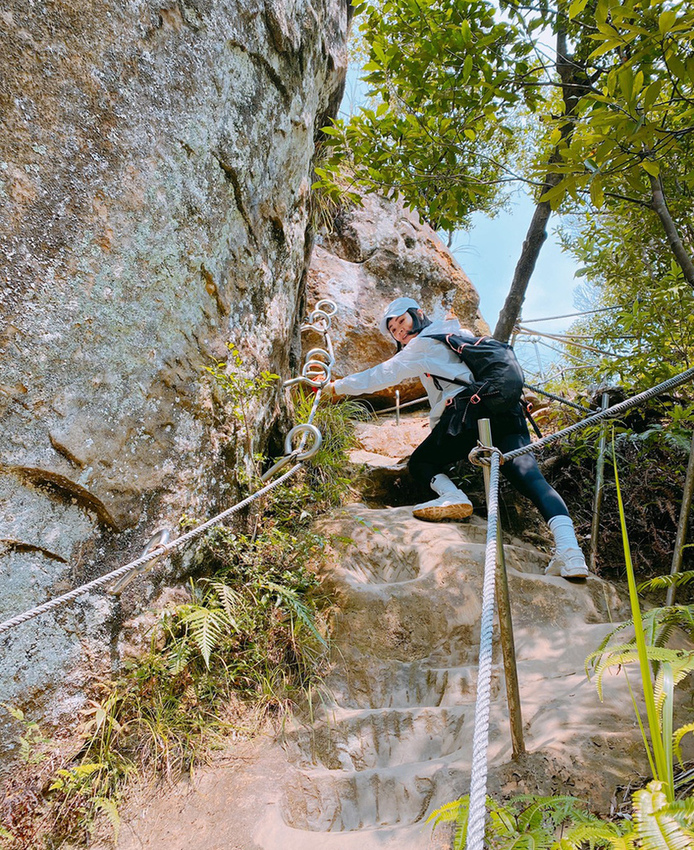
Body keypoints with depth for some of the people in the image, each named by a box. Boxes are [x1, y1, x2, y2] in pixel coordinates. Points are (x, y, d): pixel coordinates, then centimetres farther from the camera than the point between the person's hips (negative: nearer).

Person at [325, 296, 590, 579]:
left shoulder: (423, 344, 12)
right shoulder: (462, 334, 34)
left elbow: (380, 376, 13)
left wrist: (337, 387, 23)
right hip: (509, 411, 7)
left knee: (420, 462, 12)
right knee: (531, 478, -9)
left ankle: (451, 495, -18)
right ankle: (568, 548, -30)